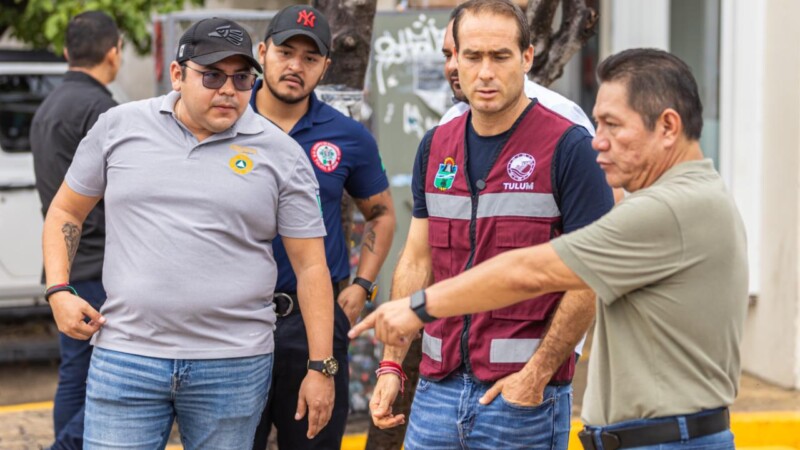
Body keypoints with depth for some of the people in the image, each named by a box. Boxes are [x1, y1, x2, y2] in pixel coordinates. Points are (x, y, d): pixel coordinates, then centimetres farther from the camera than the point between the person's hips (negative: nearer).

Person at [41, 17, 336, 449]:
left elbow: (310, 266, 1)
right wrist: (59, 291, 1)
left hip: (235, 365, -1)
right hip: (124, 358, 1)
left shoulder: (281, 153, 1)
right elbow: (65, 211, 16)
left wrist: (321, 367, -2)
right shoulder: (119, 127, 5)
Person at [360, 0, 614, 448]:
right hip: (439, 385, 5)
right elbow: (417, 261, 12)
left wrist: (537, 376, -14)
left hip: (524, 391, -5)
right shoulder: (435, 146, 8)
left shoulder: (569, 147, -9)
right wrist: (392, 364, 6)